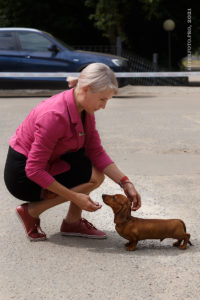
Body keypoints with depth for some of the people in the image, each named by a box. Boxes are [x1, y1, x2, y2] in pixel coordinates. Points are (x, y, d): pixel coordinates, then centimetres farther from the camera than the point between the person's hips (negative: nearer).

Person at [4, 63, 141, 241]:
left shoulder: (84, 110, -4)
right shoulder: (55, 116, -31)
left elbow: (97, 152, 0)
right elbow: (34, 170, -29)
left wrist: (125, 183, -10)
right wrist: (75, 197, -26)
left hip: (46, 164, 9)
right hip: (23, 175, -9)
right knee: (95, 177, -16)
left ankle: (72, 222, 4)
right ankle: (31, 211, -5)